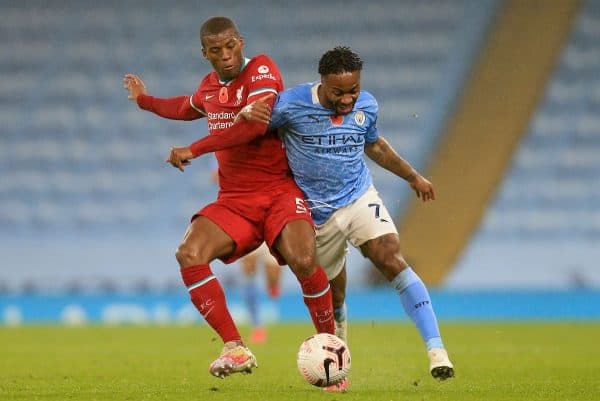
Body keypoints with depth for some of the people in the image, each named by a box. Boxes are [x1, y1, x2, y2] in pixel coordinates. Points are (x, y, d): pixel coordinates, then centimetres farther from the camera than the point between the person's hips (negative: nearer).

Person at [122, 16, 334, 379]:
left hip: (279, 190, -6)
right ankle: (235, 349, -17)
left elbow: (255, 124, -24)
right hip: (234, 200, 6)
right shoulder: (210, 85, 13)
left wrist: (194, 150, -21)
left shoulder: (261, 69, -8)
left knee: (304, 261, -31)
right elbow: (188, 108, 39)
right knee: (189, 254, -21)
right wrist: (145, 100, 51)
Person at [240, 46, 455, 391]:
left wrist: (413, 176, 29)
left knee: (392, 260, -23)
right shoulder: (292, 104, -15)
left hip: (360, 198, 1)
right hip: (318, 213, -1)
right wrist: (248, 114, -30)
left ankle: (436, 350, -28)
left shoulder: (367, 106, -2)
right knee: (333, 297, 7)